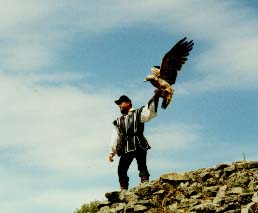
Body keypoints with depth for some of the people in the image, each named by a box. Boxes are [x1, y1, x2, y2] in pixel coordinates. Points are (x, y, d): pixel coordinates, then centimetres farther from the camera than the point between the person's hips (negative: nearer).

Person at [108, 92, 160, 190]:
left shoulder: (138, 113, 14)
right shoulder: (118, 121, 28)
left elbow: (150, 112, -4)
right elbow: (115, 137, 23)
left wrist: (155, 97, -18)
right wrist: (112, 151, 13)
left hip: (138, 145, -5)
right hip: (125, 148, 5)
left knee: (142, 167, -14)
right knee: (121, 170, -4)